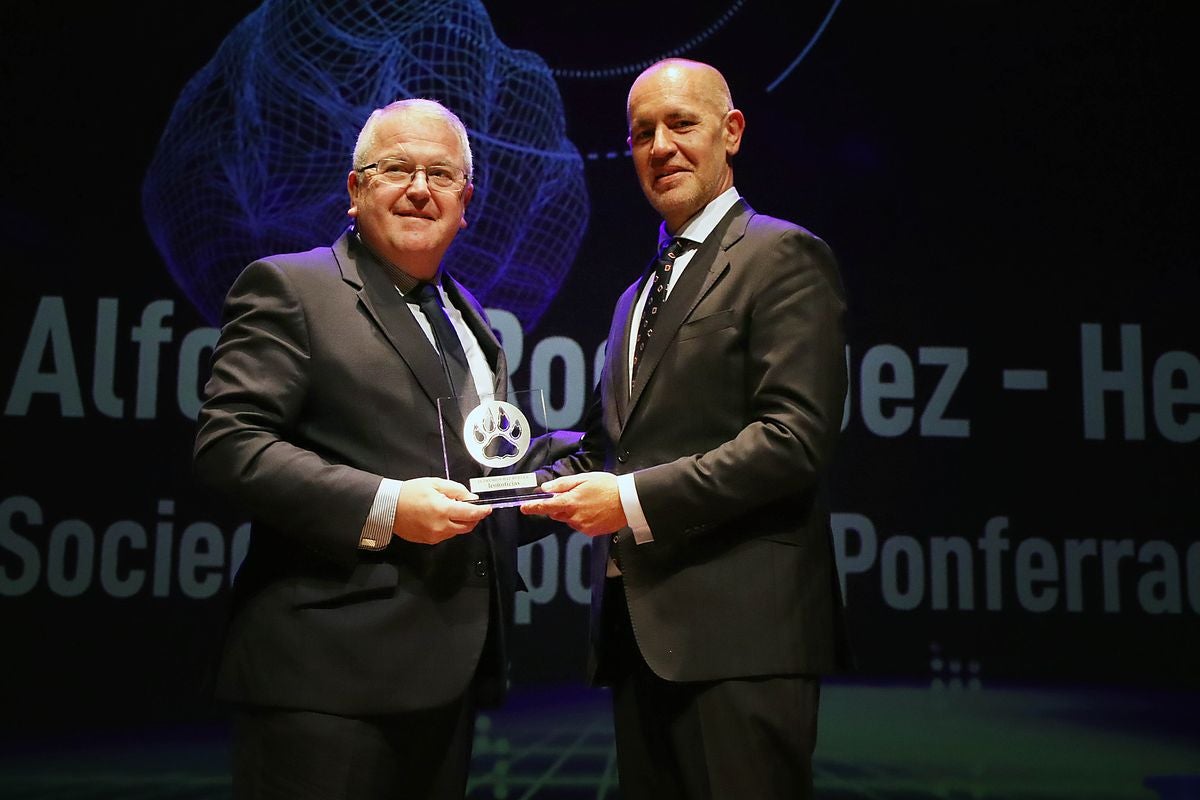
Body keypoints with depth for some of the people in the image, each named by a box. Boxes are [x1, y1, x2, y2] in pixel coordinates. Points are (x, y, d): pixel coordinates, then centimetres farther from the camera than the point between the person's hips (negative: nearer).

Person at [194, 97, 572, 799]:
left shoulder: (471, 320, 20)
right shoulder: (290, 287, -3)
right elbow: (228, 443, -13)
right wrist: (380, 508, -21)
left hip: (452, 670, 7)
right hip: (329, 669, -7)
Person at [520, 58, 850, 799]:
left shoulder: (784, 256, -4)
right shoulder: (636, 297, 22)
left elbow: (796, 437, -15)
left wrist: (635, 500, -16)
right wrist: (541, 484, 4)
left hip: (739, 627, -8)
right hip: (639, 630, 8)